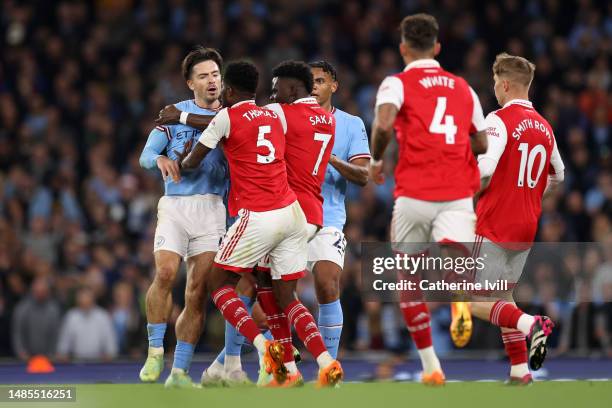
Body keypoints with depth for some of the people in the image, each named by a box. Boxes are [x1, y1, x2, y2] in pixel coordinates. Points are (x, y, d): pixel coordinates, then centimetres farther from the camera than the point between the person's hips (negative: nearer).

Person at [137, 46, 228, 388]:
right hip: (175, 205, -1)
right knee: (166, 273, -23)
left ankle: (180, 371, 1)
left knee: (198, 292, -5)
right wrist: (161, 159, -19)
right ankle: (155, 352, -9)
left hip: (213, 209, 1)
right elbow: (146, 155, 2)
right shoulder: (175, 114, 9)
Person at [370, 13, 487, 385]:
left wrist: (376, 160, 0)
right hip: (458, 196, 2)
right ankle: (460, 300, -54)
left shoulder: (397, 84, 2)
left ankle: (430, 365, 19)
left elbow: (384, 124, -18)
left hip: (414, 195, -2)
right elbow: (482, 144, 21)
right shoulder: (463, 87, 16)